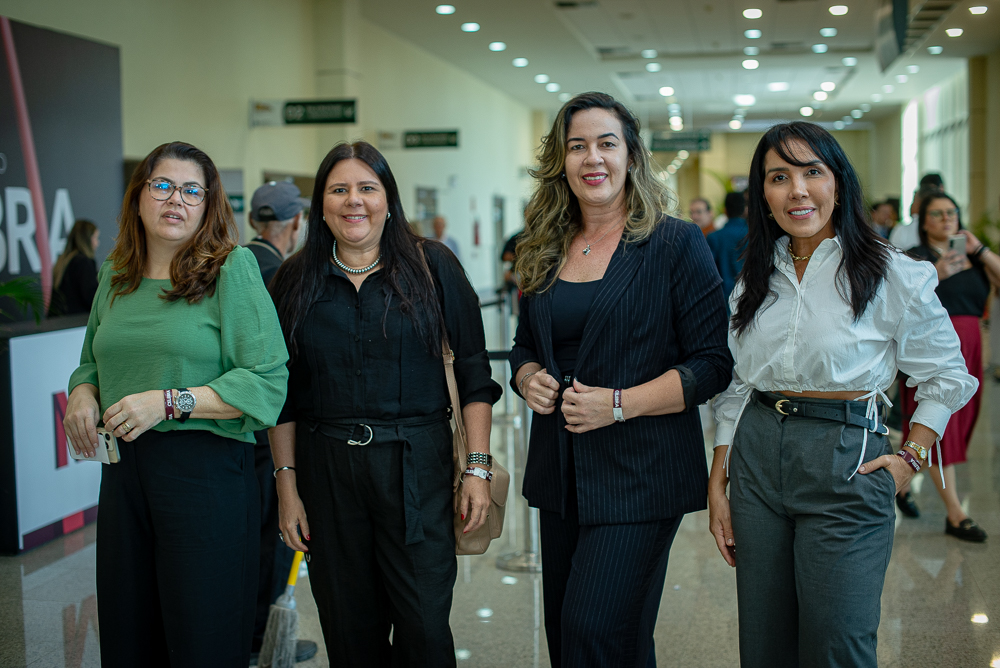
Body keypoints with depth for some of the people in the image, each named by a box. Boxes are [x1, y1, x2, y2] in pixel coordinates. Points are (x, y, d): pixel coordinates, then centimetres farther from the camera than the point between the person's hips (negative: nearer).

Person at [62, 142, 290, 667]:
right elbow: (91, 361, 27)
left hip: (207, 470, -5)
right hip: (123, 468, 6)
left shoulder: (232, 269, -7)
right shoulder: (115, 277, 12)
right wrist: (82, 393, 3)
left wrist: (168, 403, -18)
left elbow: (267, 381, -13)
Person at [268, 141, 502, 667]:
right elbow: (284, 391, 8)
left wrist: (478, 466, -7)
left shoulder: (431, 265, 0)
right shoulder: (295, 279, 6)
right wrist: (286, 483, 3)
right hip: (326, 470, 2)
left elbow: (472, 369, 0)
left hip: (418, 465, -2)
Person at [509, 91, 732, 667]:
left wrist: (619, 404, -19)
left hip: (640, 473, -6)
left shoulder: (676, 244, -6)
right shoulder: (547, 252, 11)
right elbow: (525, 346, 21)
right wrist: (529, 378, -3)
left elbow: (714, 363, -10)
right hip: (561, 474, 6)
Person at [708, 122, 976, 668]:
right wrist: (717, 487, 9)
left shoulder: (892, 276, -5)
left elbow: (948, 377, 4)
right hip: (756, 456, 5)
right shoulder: (756, 279, 9)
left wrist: (910, 458, -6)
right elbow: (733, 388, 13)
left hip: (845, 462, -4)